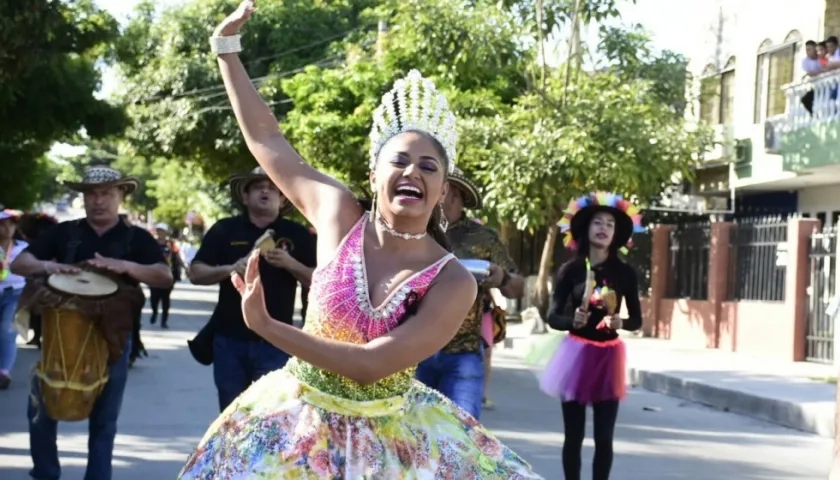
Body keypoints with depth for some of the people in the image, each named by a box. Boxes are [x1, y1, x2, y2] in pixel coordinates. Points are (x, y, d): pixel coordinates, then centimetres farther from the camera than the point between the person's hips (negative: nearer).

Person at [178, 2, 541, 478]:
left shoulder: (453, 283, -16)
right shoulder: (340, 215, -10)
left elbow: (370, 364, -24)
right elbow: (265, 137, -1)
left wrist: (266, 326, -25)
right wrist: (228, 46, 2)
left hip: (389, 437, -1)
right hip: (298, 424, 1)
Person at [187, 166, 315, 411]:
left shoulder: (297, 234, 4)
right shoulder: (224, 229, 5)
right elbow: (196, 273, 3)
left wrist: (291, 264, -16)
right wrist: (229, 269, -16)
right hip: (229, 338, 2)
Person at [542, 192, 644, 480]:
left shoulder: (625, 273, 1)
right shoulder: (571, 269, -3)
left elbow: (637, 320, 5)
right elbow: (553, 317, -4)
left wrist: (621, 322, -17)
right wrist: (573, 321, -24)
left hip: (608, 357, 1)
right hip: (577, 354, -1)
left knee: (604, 437, 2)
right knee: (574, 435, 3)